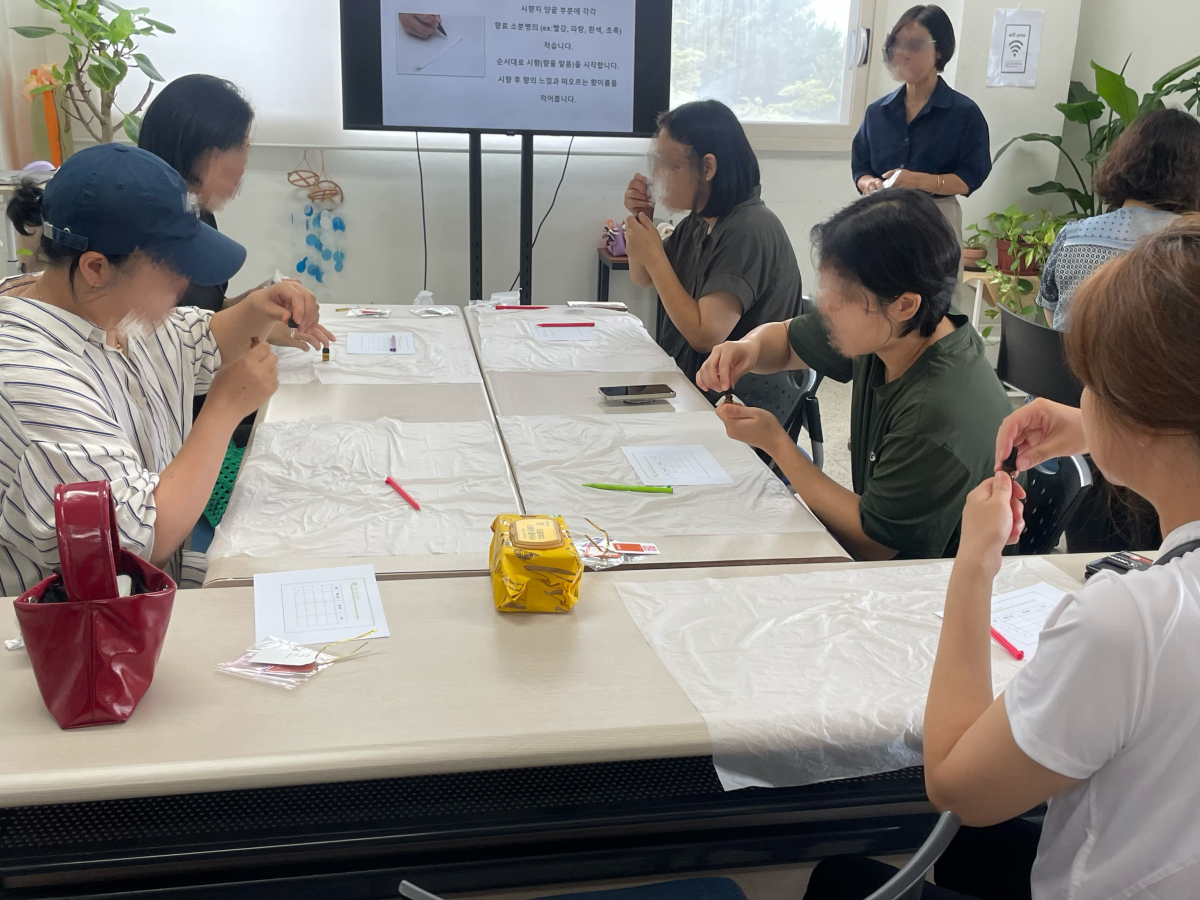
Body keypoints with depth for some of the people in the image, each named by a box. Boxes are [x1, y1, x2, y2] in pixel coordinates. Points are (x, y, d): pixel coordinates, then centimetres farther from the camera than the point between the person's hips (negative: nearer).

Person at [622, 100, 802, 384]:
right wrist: (639, 219, 0)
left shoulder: (749, 231, -22)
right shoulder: (701, 219, 4)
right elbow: (644, 278, 18)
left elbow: (705, 336, -24)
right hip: (687, 376, 8)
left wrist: (654, 256, -20)